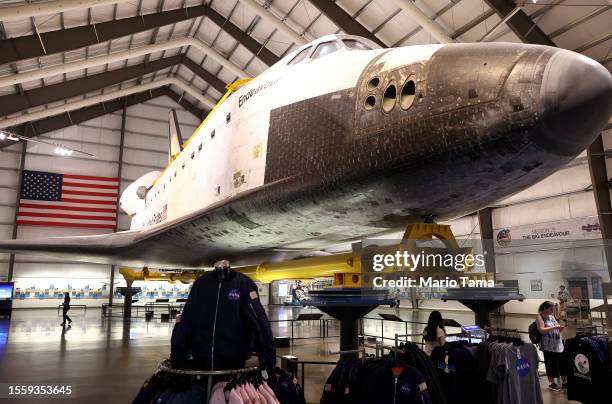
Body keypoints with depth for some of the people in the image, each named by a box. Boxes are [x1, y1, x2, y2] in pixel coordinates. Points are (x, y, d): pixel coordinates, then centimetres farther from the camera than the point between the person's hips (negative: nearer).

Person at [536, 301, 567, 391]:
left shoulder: (552, 317, 16)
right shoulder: (540, 317, -6)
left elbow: (557, 330, 22)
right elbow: (542, 330, -17)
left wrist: (561, 327, 1)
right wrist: (554, 327, -21)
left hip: (559, 344, 7)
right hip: (548, 346, -7)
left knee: (563, 363, 8)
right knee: (551, 364, 0)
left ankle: (564, 381, 22)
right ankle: (552, 383, 13)